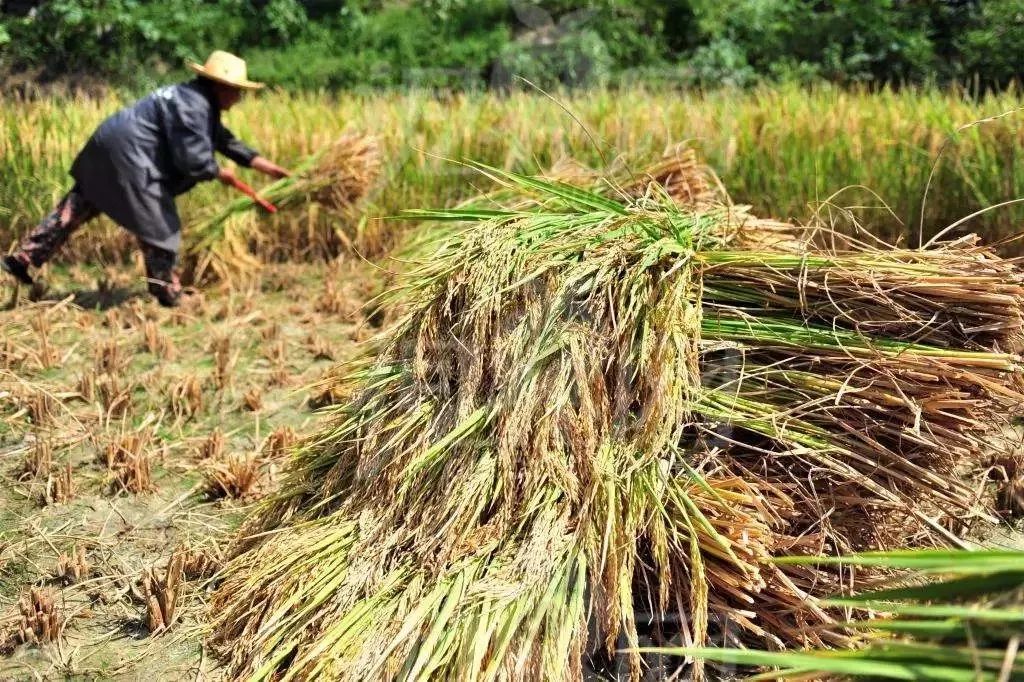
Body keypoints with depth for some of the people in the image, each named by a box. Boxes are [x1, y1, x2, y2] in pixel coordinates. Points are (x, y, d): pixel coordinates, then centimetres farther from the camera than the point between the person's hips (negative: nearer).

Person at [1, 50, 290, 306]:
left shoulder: (202, 101, 14)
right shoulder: (192, 105, -19)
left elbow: (221, 137, 24)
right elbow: (192, 159, -24)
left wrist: (260, 163, 20)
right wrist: (218, 173, -4)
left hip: (111, 146, 11)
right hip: (127, 154, -11)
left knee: (76, 207, 17)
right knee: (160, 226, -1)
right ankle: (168, 294, 9)